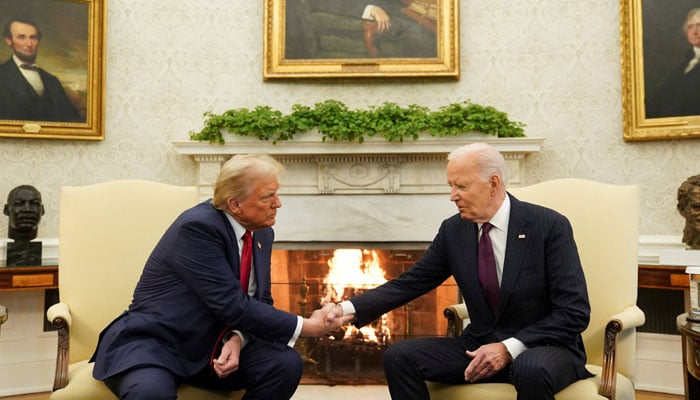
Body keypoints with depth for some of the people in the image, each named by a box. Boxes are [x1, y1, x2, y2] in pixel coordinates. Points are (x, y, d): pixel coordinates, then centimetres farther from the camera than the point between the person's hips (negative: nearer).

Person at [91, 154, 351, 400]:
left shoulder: (262, 233, 3)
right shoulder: (198, 226, -22)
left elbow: (260, 301, 8)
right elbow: (234, 306, -25)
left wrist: (237, 339, -14)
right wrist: (306, 327, -18)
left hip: (212, 348, 7)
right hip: (154, 344, -7)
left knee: (286, 363, -14)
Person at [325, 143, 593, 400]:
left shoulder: (550, 225, -13)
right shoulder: (453, 230, -1)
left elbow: (575, 312, -13)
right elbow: (409, 283, 1)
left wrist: (510, 348, -22)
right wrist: (350, 308, -14)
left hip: (545, 347, -4)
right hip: (480, 346, 5)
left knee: (532, 369, -38)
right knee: (398, 356, -12)